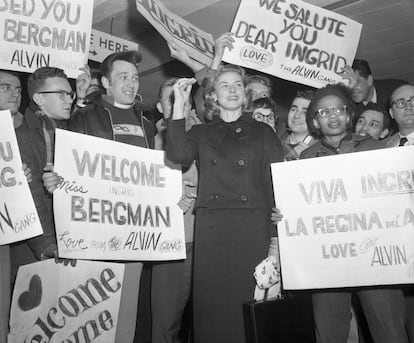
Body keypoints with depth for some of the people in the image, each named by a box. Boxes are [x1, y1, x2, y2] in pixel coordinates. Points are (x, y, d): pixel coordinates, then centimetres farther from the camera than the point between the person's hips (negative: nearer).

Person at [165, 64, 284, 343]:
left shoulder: (263, 132, 14)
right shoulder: (201, 133, 17)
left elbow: (279, 181, 6)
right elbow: (179, 155, -5)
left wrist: (279, 236, -6)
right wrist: (179, 104, -1)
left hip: (253, 226, 0)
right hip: (211, 226, 1)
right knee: (212, 306, -1)